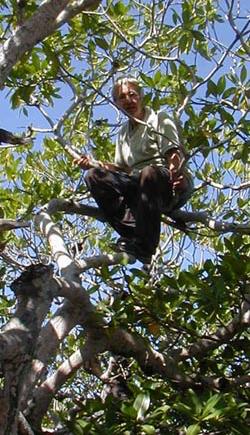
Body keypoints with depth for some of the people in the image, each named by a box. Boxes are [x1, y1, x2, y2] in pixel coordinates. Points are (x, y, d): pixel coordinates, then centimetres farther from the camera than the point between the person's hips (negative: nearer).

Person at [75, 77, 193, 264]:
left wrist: (175, 169, -36)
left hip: (173, 186, -6)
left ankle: (144, 247, -37)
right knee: (94, 176, -11)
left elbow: (174, 151, -12)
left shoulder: (159, 119, 2)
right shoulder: (124, 132, 20)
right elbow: (122, 168, 21)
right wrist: (93, 163, 4)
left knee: (150, 173, -40)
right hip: (138, 185, 6)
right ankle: (132, 233, -24)